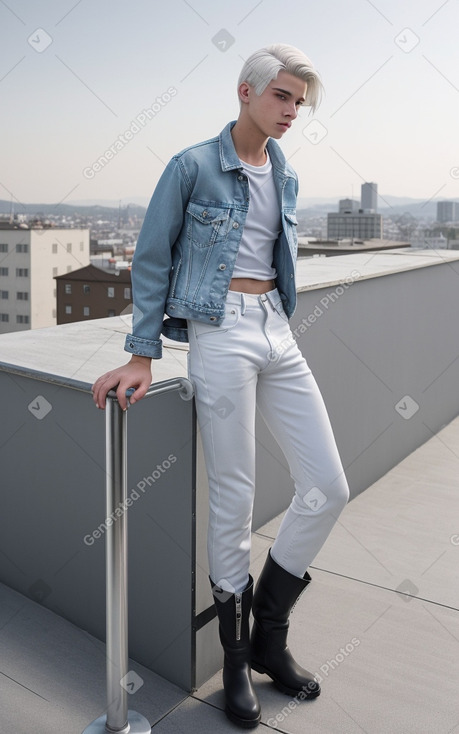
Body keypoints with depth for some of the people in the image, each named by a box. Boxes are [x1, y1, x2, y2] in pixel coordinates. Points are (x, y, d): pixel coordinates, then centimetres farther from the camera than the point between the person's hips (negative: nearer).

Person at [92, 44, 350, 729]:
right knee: (234, 499, -2)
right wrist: (142, 356, -4)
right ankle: (236, 659, 20)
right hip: (221, 333, -6)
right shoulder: (193, 166, -2)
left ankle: (269, 636, 22)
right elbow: (152, 260, -1)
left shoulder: (284, 175, 16)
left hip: (277, 331, 7)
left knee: (329, 488, 2)